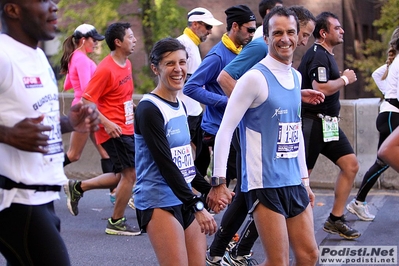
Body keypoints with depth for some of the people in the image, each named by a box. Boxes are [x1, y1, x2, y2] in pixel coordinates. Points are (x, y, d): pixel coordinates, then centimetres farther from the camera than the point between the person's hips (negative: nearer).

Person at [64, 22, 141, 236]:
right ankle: (116, 222, 8)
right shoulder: (105, 69, -17)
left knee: (122, 176, 14)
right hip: (114, 131, -9)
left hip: (126, 129, 9)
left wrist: (134, 113, 15)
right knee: (130, 173, -6)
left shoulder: (127, 64, 9)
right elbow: (86, 101, -18)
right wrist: (107, 123, -24)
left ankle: (78, 187, 26)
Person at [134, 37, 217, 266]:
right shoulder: (149, 109, -12)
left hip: (186, 199, 8)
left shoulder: (181, 105, 13)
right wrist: (197, 206, -20)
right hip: (159, 203, -8)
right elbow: (165, 164, -18)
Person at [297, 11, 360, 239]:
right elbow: (320, 88, -28)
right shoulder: (318, 55, -15)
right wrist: (345, 79, -15)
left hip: (328, 123, 10)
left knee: (351, 165, 4)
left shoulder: (326, 55, 16)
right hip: (313, 123, -10)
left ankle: (336, 219, 11)